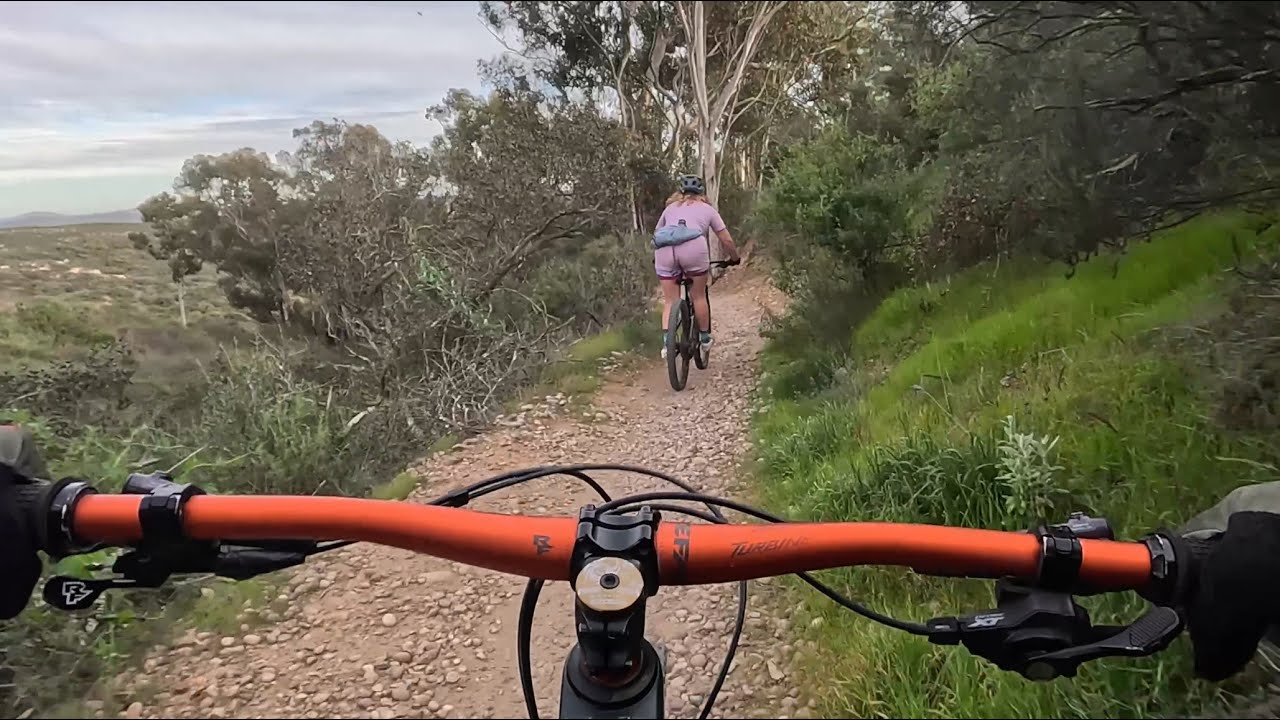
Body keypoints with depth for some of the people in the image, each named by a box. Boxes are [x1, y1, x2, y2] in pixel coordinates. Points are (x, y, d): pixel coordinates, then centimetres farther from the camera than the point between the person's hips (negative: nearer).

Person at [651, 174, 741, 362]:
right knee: (699, 296, 15)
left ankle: (666, 343, 0)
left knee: (670, 301, 10)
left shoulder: (670, 207, 32)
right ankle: (705, 339, 23)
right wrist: (734, 258, 42)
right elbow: (727, 240, 25)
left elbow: (656, 234, 34)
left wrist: (656, 260, 49)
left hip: (664, 251, 2)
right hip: (693, 249, -2)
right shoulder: (707, 209, 27)